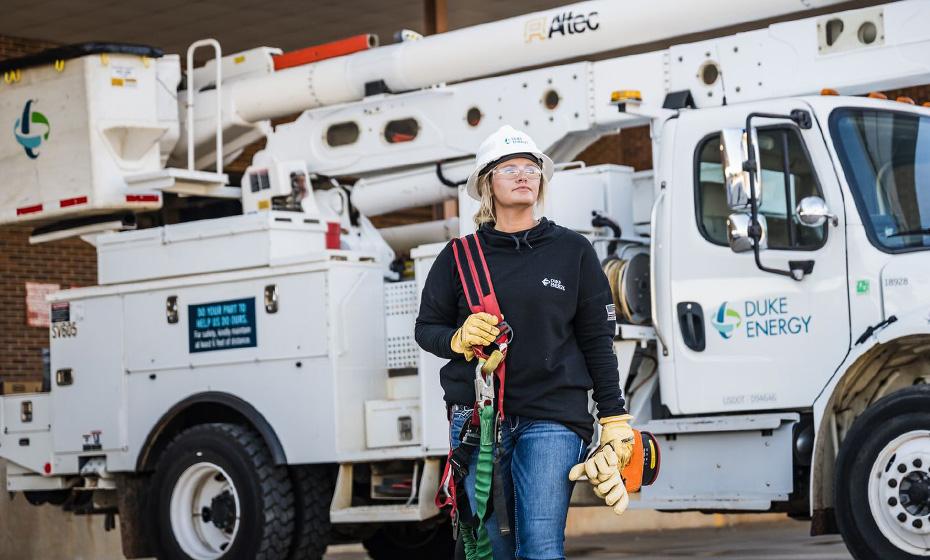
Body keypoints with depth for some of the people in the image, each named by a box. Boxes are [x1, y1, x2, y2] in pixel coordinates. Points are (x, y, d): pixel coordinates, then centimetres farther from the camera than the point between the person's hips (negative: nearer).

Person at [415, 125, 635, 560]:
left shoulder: (573, 251, 7)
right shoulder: (460, 256, 9)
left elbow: (597, 340, 7)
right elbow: (426, 328, 13)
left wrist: (614, 422, 3)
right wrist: (459, 339, -9)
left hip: (552, 416, -1)